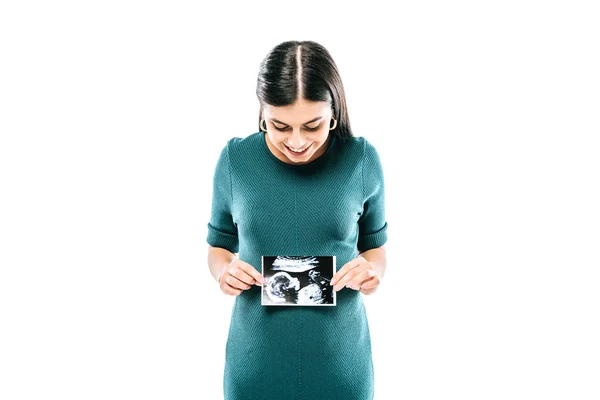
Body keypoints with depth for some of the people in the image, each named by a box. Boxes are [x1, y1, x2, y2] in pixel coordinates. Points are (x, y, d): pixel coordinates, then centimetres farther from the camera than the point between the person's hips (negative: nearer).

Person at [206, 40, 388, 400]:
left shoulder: (362, 160, -8)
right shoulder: (235, 159, -7)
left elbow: (375, 247, 5)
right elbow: (219, 246, 6)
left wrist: (372, 271, -16)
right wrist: (225, 271, -15)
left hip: (341, 358, 0)